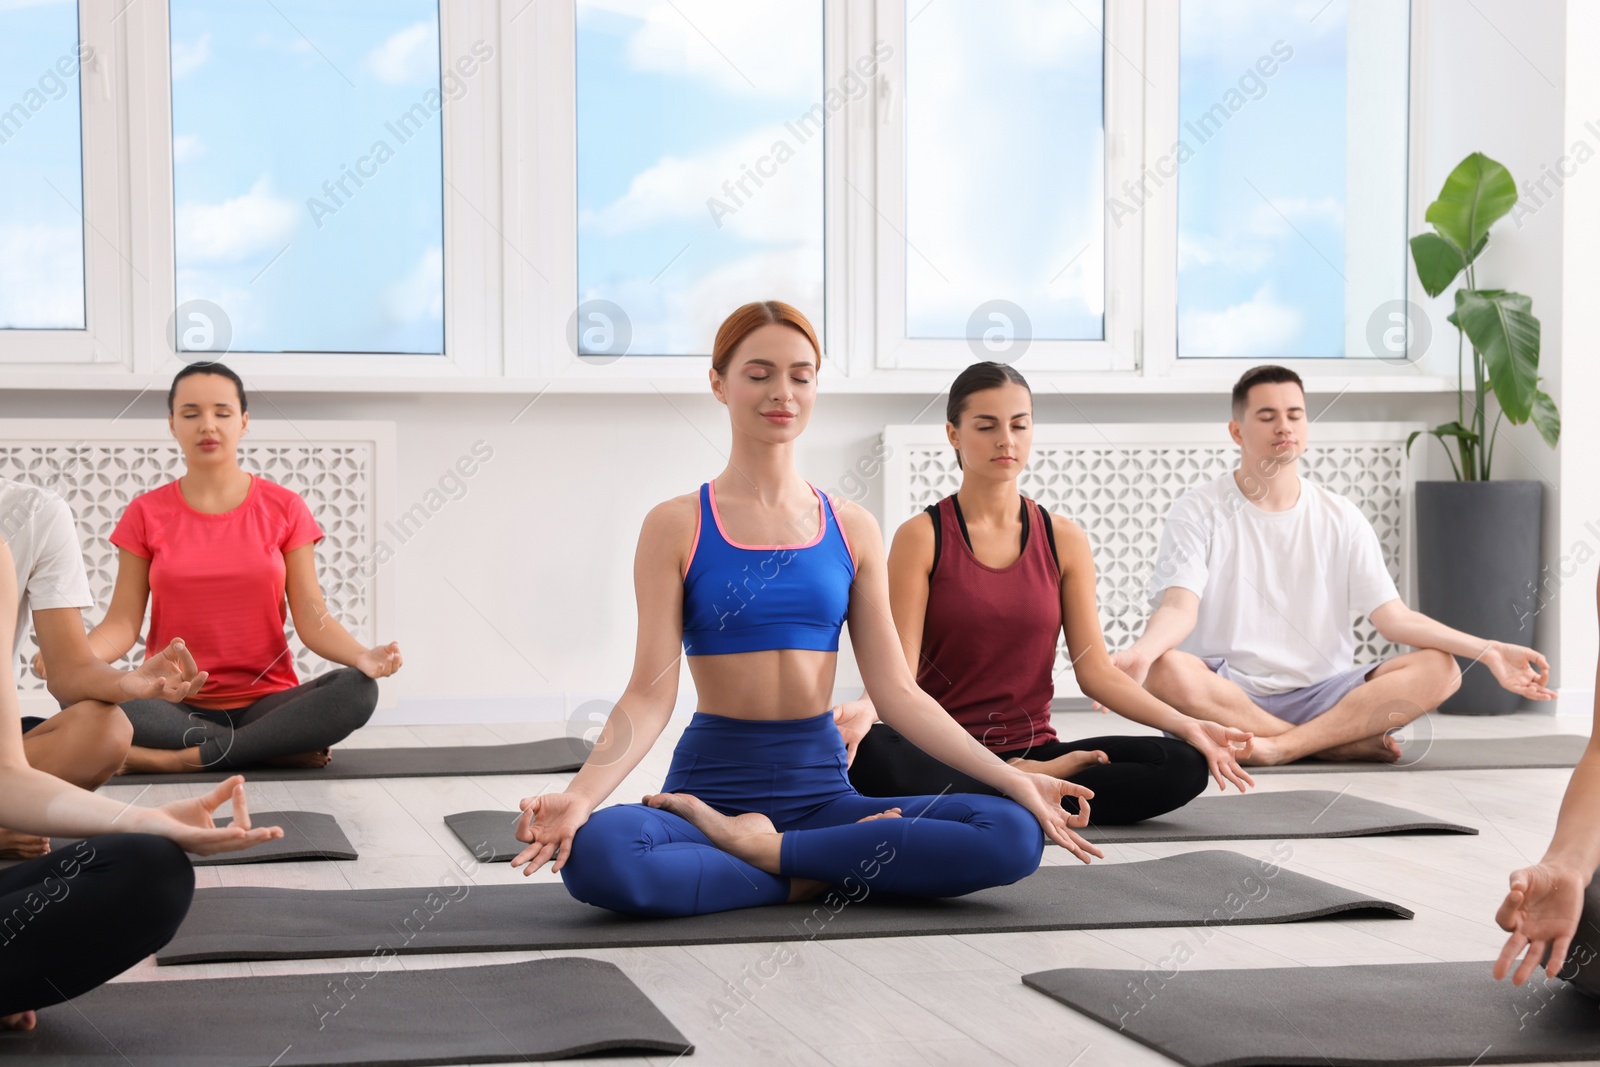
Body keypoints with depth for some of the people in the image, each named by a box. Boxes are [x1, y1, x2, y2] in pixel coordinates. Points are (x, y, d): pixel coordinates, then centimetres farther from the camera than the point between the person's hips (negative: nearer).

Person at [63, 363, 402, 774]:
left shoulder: (284, 509, 5)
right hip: (177, 705, 1)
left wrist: (362, 656, -23)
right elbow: (123, 621, 0)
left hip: (267, 702, 0)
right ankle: (283, 747, -24)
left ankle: (185, 758, -25)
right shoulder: (146, 513, 7)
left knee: (357, 690, -30)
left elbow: (312, 618, -1)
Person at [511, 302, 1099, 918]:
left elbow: (896, 692, 7)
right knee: (593, 855, -37)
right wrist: (578, 796, -22)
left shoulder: (851, 530, 9)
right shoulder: (677, 526, 1)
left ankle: (763, 849, -14)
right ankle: (807, 879, -17)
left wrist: (1012, 779, -3)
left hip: (823, 791, 3)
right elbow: (650, 694, -5)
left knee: (1014, 836, -24)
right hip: (712, 783, -3)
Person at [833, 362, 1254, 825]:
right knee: (867, 754, -39)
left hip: (1033, 747, 2)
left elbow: (1095, 669, 4)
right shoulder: (921, 537, -2)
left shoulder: (1064, 540, 8)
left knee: (1183, 766, -22)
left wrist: (1186, 725, -10)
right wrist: (865, 708, -33)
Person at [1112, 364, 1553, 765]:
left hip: (1319, 695, 3)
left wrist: (1487, 650, -12)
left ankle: (1279, 747, -28)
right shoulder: (1199, 512, 1)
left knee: (1438, 668, -19)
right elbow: (1181, 608, -14)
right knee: (1165, 671, -36)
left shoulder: (1340, 518, 10)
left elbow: (1394, 616, 3)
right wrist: (1140, 650, -38)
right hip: (1226, 691, -3)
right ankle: (1340, 744, -23)